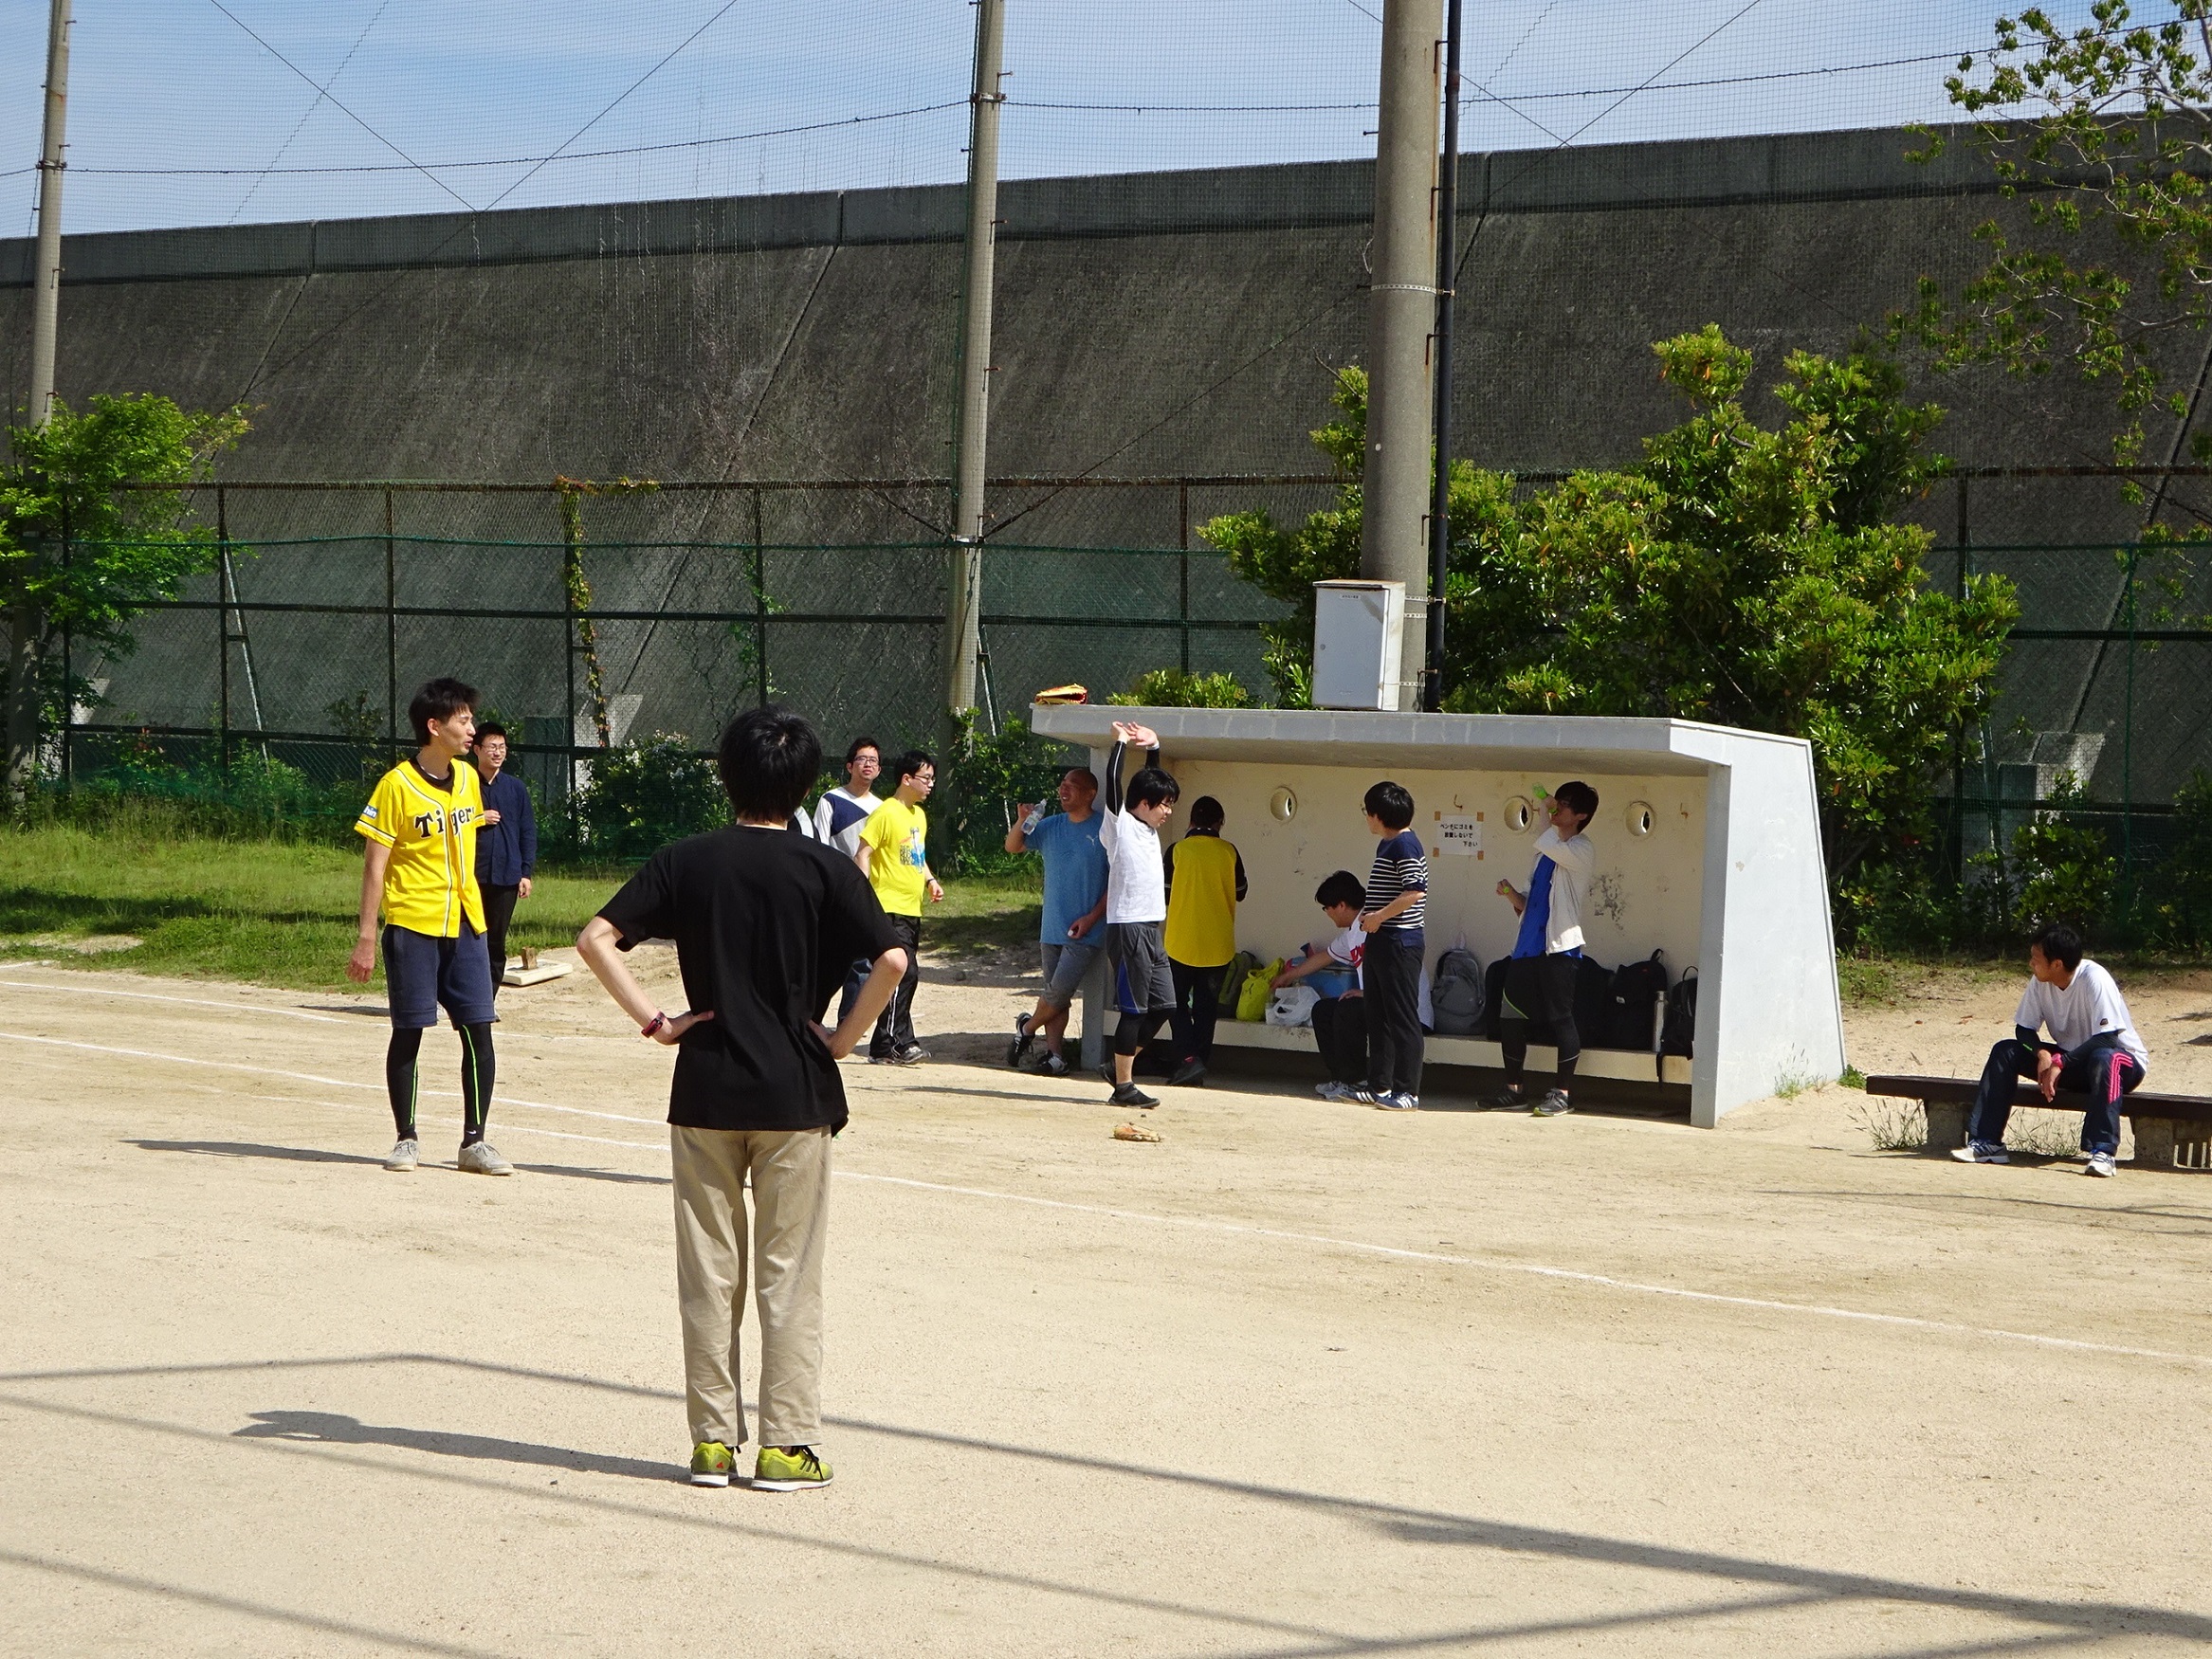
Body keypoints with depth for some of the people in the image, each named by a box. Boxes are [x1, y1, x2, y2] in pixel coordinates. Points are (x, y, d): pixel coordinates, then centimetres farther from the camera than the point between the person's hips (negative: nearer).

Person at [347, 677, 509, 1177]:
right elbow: (374, 865, -9)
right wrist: (367, 937, -13)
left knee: (478, 1031, 0)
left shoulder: (467, 778, 9)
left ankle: (474, 1142, 6)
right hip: (412, 925, -5)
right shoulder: (396, 786, -9)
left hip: (465, 926, 5)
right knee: (408, 1032, 1)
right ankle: (407, 1140, 12)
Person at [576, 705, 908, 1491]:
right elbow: (891, 959, -17)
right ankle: (786, 1446, 6)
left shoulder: (686, 862, 0)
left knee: (708, 1273, 9)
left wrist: (654, 1020, -3)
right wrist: (844, 1038, -6)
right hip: (796, 1095, -2)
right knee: (789, 1277, 5)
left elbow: (596, 938, -6)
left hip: (704, 1093, 2)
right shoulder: (824, 869, -5)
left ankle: (712, 1441, 13)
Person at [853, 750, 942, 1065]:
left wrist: (930, 880, 10)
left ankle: (885, 1045, 12)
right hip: (891, 907, -9)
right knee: (905, 973, -15)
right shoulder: (886, 813, -11)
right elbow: (862, 854, -14)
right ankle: (897, 1043, -11)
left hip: (912, 909, 9)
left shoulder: (919, 815, 16)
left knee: (907, 974, 8)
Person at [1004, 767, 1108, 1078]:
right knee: (1056, 994, 6)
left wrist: (1092, 917, -12)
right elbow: (1012, 847, 15)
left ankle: (1027, 1028, 13)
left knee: (1060, 990, -10)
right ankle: (1055, 1053, 9)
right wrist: (1022, 821, -6)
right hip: (1052, 927, 5)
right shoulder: (1049, 827, 9)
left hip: (1084, 932, -5)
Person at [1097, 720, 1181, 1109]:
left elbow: (1152, 780, 28)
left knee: (1163, 1005, 9)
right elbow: (1113, 781, -17)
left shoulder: (1148, 828, 16)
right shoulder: (1120, 826, -6)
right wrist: (1121, 742, -10)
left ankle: (1122, 1067, 20)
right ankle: (1124, 1084, -1)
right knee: (1134, 1008, -6)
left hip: (1152, 928, 9)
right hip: (1128, 928, -9)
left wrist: (1153, 747, 19)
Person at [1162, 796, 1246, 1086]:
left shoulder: (1177, 850, -6)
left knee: (1179, 1003, 8)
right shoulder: (1229, 852, -3)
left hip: (1181, 942, -2)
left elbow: (1164, 894, 2)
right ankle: (1200, 1063, 10)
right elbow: (1240, 894, 9)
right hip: (1218, 943, 2)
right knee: (1206, 1006, 10)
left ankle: (1188, 1058, -10)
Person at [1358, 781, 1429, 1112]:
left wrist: (1380, 916, -19)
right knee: (1378, 1017, 12)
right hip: (1380, 941, 11)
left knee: (1402, 1018, -6)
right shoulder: (1386, 844, 16)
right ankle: (1380, 1086, 17)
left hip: (1400, 942, -11)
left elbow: (1415, 890, -24)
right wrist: (1371, 916, 11)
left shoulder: (1404, 845, -14)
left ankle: (1407, 1090, -3)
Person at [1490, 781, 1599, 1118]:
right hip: (1528, 946, 8)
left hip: (1559, 947, -8)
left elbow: (1547, 845, -25)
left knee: (1560, 1017, -5)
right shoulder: (1549, 849, 22)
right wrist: (1514, 896, 3)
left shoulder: (1582, 851, -4)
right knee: (1509, 1016, 6)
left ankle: (1563, 1093, 1)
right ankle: (1513, 1090, 14)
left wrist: (1550, 820, -5)